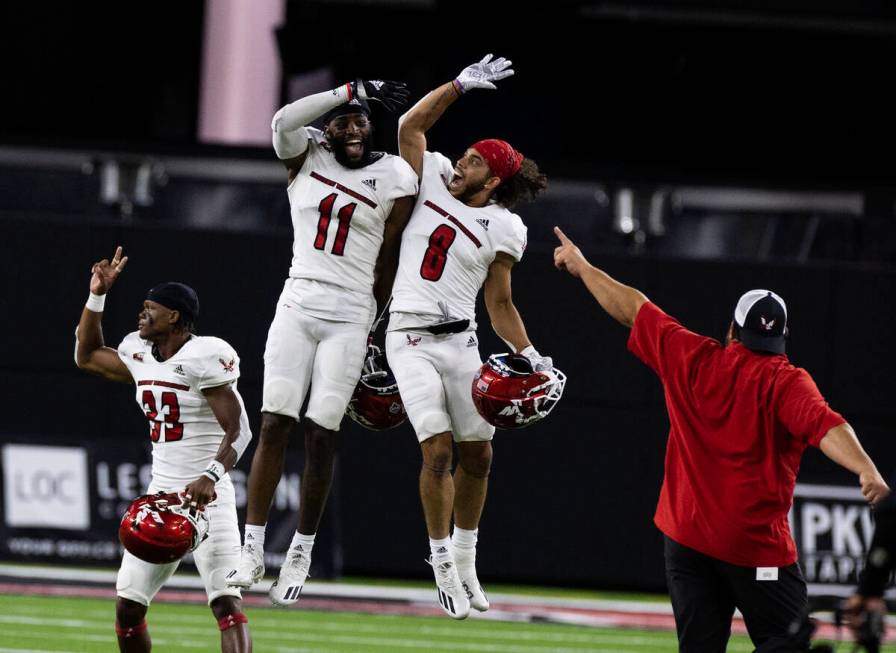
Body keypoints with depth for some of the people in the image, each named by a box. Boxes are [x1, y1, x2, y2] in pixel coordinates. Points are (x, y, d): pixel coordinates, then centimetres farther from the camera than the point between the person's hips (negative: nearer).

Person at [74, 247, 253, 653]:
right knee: (128, 606, 7)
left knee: (226, 602, -20)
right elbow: (87, 356, 29)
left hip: (206, 497, -8)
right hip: (159, 494, 8)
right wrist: (97, 295, 17)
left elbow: (238, 430, -20)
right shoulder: (141, 356, 10)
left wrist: (211, 475, -37)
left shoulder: (204, 357, -14)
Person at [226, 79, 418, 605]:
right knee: (274, 425, -7)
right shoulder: (305, 156, 6)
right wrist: (354, 90, -15)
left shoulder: (394, 178, 1)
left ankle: (302, 552, 9)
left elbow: (388, 262, 7)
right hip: (298, 303, 1)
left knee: (321, 436, -3)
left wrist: (372, 330, 10)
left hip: (349, 314, -1)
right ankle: (253, 551, -5)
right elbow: (285, 120, -16)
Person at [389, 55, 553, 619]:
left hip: (460, 341, 2)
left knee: (477, 455, 5)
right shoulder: (433, 181, 5)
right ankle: (443, 566, -5)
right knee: (438, 451, -12)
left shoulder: (502, 229, 3)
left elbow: (501, 304, 5)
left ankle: (465, 559, 24)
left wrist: (530, 357, -6)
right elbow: (411, 126, 3)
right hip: (410, 339, -2)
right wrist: (461, 85, -2)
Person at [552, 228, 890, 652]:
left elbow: (633, 310, 15)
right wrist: (867, 471, -38)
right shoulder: (787, 382, -7)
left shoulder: (692, 359, 4)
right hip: (758, 545, -4)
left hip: (685, 536, 4)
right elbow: (824, 426, -25)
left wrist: (581, 267, 28)